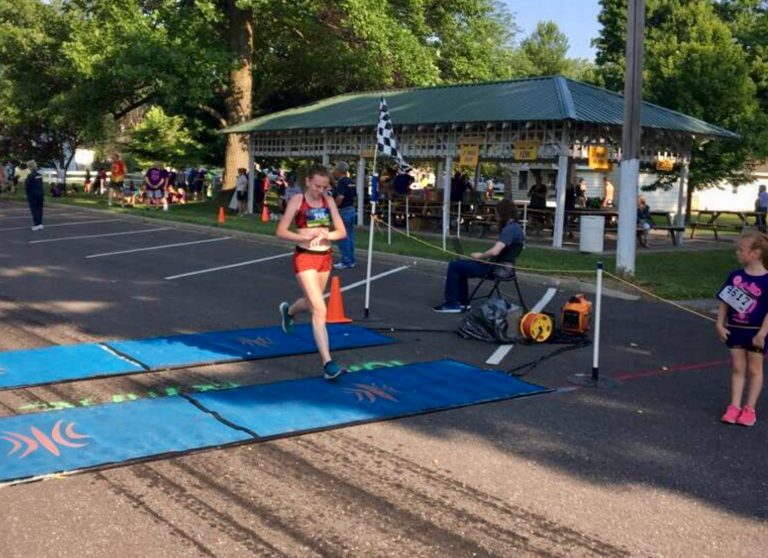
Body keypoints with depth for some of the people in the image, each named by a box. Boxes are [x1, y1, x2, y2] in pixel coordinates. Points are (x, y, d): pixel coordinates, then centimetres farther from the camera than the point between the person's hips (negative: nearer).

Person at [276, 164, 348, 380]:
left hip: (325, 257, 6)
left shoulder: (328, 201, 2)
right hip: (305, 258, -5)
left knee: (312, 303, 23)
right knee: (320, 309, -15)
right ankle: (327, 364, -15)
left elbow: (341, 232, 2)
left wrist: (325, 235, -18)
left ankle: (288, 311, 59)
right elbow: (281, 232, -9)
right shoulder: (297, 201, -9)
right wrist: (306, 236, -23)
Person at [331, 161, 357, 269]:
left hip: (343, 211, -9)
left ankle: (346, 261, -2)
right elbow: (355, 197, 19)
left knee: (343, 237, -4)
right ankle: (351, 260, 17)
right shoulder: (351, 182, 12)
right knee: (350, 237, 12)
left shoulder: (341, 182, -16)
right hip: (351, 210, 9)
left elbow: (340, 197, -29)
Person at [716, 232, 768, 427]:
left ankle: (749, 409, 18)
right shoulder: (735, 276, -2)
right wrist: (719, 324, -1)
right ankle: (734, 406, 16)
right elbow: (724, 301, 4)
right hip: (735, 330, 4)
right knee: (737, 368, 10)